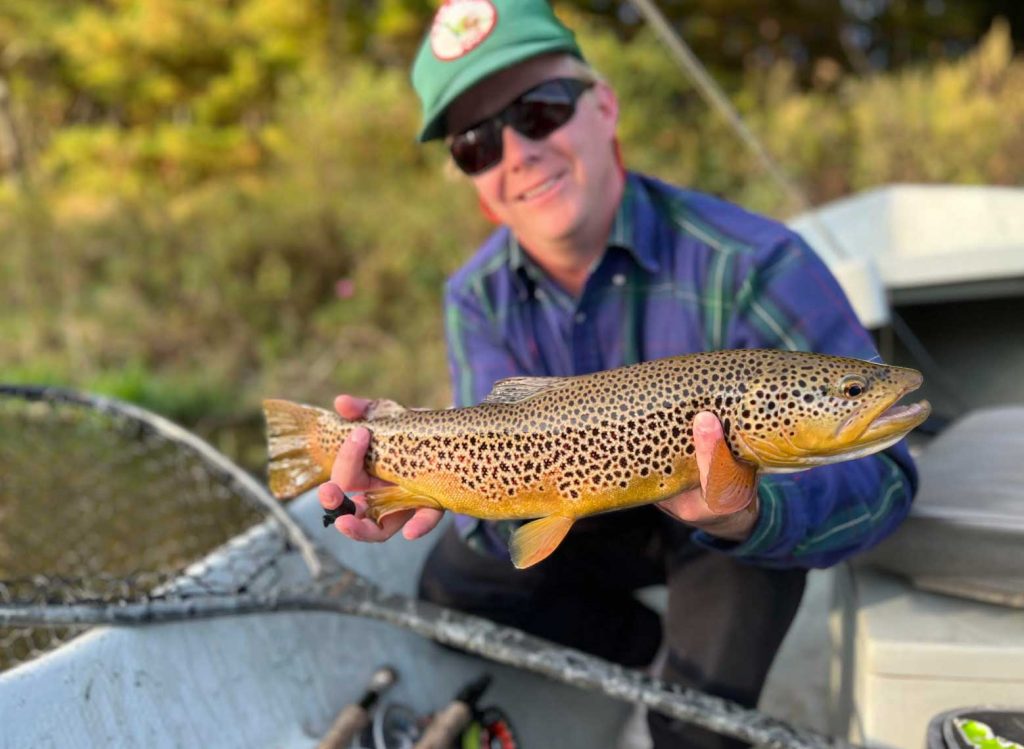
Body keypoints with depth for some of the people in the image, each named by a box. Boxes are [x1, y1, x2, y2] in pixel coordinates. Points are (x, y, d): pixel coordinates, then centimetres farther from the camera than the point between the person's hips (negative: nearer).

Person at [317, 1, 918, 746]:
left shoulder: (749, 264, -33)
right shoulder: (477, 298, -16)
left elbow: (879, 468, -33)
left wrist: (746, 513, -56)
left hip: (736, 538, -5)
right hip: (603, 521, 5)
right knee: (452, 584, -3)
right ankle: (660, 651, 11)